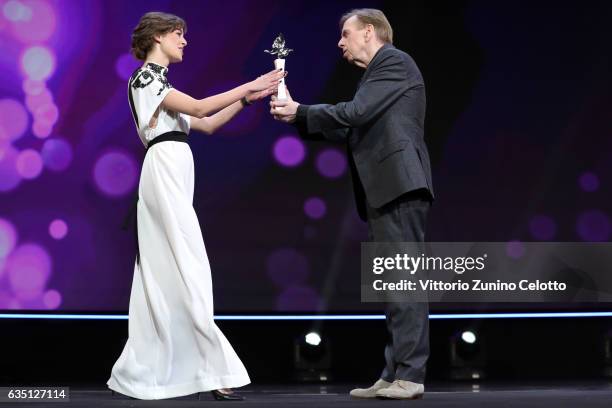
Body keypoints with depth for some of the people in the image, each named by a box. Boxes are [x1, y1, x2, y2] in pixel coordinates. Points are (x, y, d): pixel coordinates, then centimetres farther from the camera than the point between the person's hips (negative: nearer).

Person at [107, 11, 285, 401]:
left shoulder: (158, 83, 25)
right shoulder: (146, 76, -4)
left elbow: (206, 124, 22)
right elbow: (199, 108, -13)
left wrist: (247, 99, 14)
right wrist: (250, 86, -8)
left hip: (172, 174, 10)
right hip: (166, 169, -10)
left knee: (162, 273, 7)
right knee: (187, 270, -12)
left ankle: (143, 370, 9)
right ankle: (212, 368, -14)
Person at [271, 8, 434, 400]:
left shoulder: (395, 62, -2)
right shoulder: (378, 74, 26)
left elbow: (353, 113, -12)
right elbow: (350, 131, 20)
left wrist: (300, 111, -1)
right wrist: (298, 116, 12)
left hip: (400, 185, -10)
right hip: (384, 191, 10)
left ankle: (410, 375, -13)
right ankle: (395, 374, 9)